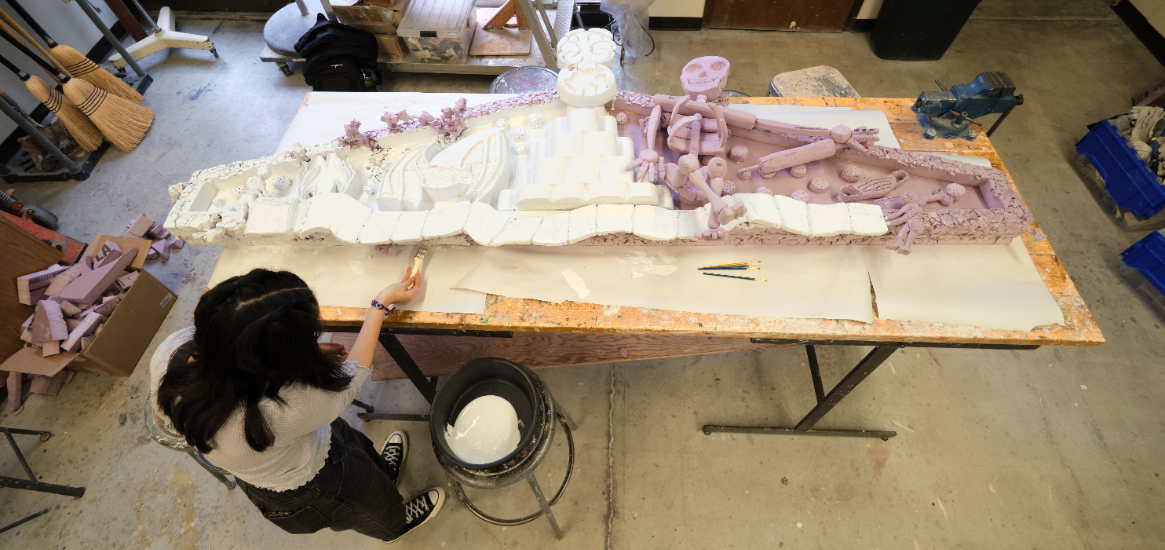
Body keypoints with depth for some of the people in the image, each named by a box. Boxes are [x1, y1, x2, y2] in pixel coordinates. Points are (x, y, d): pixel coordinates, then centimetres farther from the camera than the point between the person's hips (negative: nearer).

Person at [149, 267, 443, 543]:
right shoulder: (286, 409, -47)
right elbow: (352, 375, -27)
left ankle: (381, 469, 67)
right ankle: (394, 524, 63)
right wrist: (383, 303, -19)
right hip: (310, 492, -5)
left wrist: (305, 356, -12)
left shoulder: (170, 349, -29)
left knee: (358, 446, 35)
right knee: (375, 501, 30)